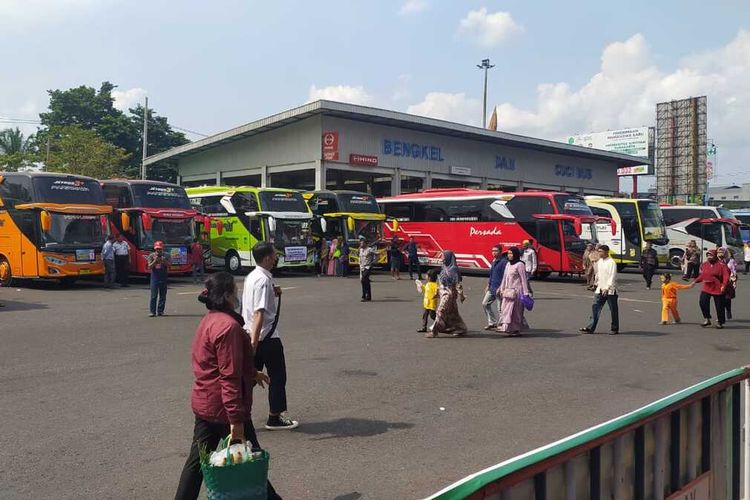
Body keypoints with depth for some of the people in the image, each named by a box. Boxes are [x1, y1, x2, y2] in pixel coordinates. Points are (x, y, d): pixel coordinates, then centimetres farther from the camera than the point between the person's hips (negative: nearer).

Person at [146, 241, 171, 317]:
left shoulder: (166, 256, 5)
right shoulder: (151, 255, 3)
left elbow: (169, 265, -3)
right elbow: (149, 267, -2)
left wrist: (164, 261, -19)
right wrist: (155, 261, -16)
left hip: (163, 277, 1)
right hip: (154, 277, -1)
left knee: (163, 295, 4)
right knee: (153, 295, -5)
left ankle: (160, 311, 12)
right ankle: (152, 311, -2)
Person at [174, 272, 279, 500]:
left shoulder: (209, 320, 8)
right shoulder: (228, 326, -22)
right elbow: (229, 377, -25)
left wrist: (252, 373, 31)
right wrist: (236, 419, -23)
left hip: (203, 404, 9)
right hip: (223, 407, -9)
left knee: (198, 459, 14)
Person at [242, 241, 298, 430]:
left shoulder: (251, 276, 10)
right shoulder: (264, 280, -20)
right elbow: (259, 313, -27)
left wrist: (274, 293, 8)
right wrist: (254, 342, -31)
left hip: (252, 336, 9)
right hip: (266, 337, -8)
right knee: (277, 377, 8)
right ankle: (274, 418, 19)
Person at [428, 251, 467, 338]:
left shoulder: (453, 269, -15)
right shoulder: (445, 268, 11)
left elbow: (458, 283, -16)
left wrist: (461, 295, -16)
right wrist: (438, 291, 19)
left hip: (449, 294, -9)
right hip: (443, 293, 9)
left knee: (441, 311, -8)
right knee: (452, 312, 13)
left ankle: (434, 332, -4)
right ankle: (461, 329, 23)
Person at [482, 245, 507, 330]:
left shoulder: (504, 262, -13)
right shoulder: (494, 261, 14)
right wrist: (488, 285, 19)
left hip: (499, 288, -9)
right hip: (492, 288, 9)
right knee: (485, 303, 9)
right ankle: (492, 322, 17)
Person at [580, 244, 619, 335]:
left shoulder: (611, 262, -12)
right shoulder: (599, 262, 11)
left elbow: (612, 277, -18)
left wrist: (607, 288, -23)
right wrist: (597, 283, 17)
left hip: (610, 290, -7)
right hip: (600, 290, 7)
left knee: (613, 309, 4)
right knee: (595, 307, 1)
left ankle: (614, 328, 15)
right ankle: (591, 327, 2)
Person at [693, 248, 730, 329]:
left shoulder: (721, 265, -9)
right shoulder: (704, 265, 7)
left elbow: (726, 276, -15)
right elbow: (702, 275, 17)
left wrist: (724, 285, -24)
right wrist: (696, 281, 6)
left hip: (718, 289, -4)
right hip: (706, 288, 4)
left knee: (719, 306, 4)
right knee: (702, 302, -11)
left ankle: (720, 322, 20)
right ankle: (707, 319, 4)